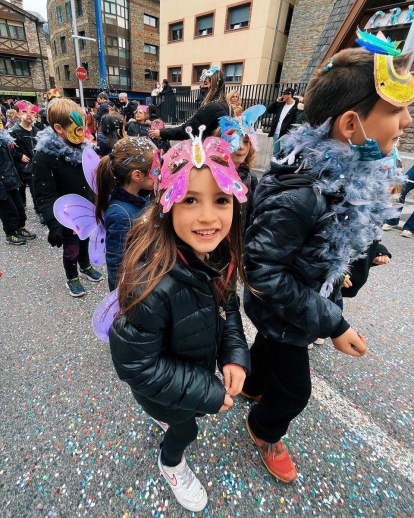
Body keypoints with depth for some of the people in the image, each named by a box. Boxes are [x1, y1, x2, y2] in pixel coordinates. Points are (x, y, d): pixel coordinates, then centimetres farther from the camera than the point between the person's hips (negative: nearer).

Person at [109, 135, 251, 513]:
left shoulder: (219, 254, -21)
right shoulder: (153, 283, -41)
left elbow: (228, 305, -3)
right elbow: (136, 365, -29)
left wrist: (235, 354, -17)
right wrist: (207, 395, -22)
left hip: (202, 364, 5)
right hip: (160, 383, -5)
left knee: (185, 412, 35)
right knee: (186, 427, 25)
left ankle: (168, 416, 72)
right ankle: (171, 463, 63)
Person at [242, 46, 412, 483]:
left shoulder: (347, 171, -8)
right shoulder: (297, 196, -37)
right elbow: (264, 270, -32)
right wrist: (330, 323, -26)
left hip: (312, 298, 8)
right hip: (281, 314, -7)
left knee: (269, 347, 33)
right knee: (293, 388, 17)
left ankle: (253, 386, 67)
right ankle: (265, 431, 52)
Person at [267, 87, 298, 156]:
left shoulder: (296, 106, -10)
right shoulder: (281, 104, 11)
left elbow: (295, 122, -14)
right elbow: (269, 110, 14)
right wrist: (276, 102, 2)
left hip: (286, 135, -6)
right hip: (276, 133, 7)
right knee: (275, 154, 14)